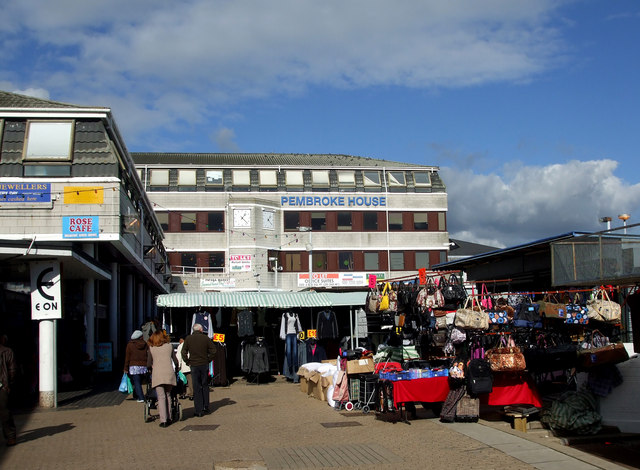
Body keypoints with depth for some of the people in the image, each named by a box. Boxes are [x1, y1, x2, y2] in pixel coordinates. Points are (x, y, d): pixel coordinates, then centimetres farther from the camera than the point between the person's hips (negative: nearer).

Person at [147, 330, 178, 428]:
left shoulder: (151, 348, 12)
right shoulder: (169, 345, 13)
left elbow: (149, 363, 18)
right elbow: (175, 360, 19)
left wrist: (151, 369, 38)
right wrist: (176, 368, 38)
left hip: (157, 374, -1)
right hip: (169, 373, 1)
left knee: (161, 397, -4)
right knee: (168, 395, 12)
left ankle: (163, 420, -12)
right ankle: (169, 418, 11)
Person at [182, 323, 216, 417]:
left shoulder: (188, 338, 0)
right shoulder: (206, 338, -1)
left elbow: (184, 352, -3)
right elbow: (213, 350, -2)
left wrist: (188, 362, 4)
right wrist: (208, 360, 6)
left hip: (194, 366, 0)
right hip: (204, 365, 0)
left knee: (196, 388, 2)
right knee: (205, 386, 15)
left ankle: (199, 411, 2)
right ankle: (206, 407, 17)